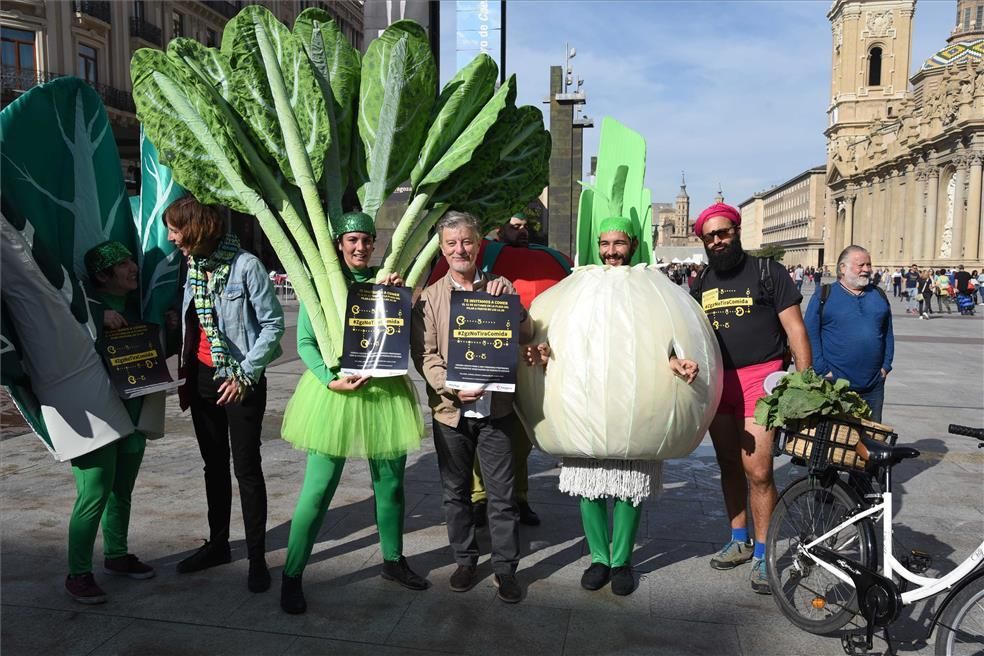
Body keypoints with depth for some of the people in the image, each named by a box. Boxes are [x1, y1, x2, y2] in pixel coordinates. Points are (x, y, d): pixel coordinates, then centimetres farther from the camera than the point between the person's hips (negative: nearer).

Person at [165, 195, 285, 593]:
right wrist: (185, 373, 9)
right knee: (214, 464, 17)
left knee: (246, 467, -2)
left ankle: (257, 558, 10)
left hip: (239, 381, -7)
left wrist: (245, 374, -16)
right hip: (202, 377, 7)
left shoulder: (245, 266, -15)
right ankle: (217, 544, 32)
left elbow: (273, 324, -14)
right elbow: (189, 325, 14)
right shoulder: (193, 267, 7)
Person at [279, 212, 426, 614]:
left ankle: (393, 560, 33)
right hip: (335, 390, -4)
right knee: (319, 487, -3)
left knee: (390, 482, 13)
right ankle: (291, 577, 12)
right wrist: (332, 380, -18)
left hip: (384, 389, 4)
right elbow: (305, 343, -5)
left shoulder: (384, 281, 8)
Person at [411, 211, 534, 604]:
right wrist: (451, 387, -20)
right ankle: (464, 560, 30)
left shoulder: (499, 288, 5)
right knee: (456, 491, 13)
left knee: (502, 493, 4)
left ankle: (505, 567, 19)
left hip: (495, 407, 0)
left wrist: (508, 301, -15)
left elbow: (526, 335, 0)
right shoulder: (429, 296, 2)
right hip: (449, 408, 0)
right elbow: (425, 353, -5)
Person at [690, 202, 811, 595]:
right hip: (716, 381, 5)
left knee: (757, 470, -10)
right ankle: (739, 541, 28)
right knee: (729, 464, 13)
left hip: (759, 377, -5)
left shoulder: (766, 272, 0)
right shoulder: (702, 284, 15)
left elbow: (795, 329, -3)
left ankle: (763, 554, 5)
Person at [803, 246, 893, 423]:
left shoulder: (879, 295, 12)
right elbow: (811, 335, -7)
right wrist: (823, 371, -13)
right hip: (834, 385, -4)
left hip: (873, 386, 4)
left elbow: (888, 334, 15)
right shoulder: (824, 295, -3)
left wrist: (886, 366, 5)